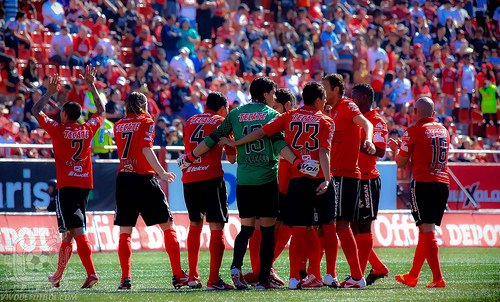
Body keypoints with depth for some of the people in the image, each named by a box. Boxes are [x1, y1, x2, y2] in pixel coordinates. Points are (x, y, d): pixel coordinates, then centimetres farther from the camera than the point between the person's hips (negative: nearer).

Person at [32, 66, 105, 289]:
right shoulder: (88, 130, 6)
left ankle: (91, 273, -25)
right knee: (68, 232, 12)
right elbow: (101, 110, 25)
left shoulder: (58, 130, -5)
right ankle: (58, 275, 18)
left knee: (77, 232, -12)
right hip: (85, 185, 5)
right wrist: (91, 85, 28)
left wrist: (49, 92, 18)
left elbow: (36, 111, 9)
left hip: (67, 186, -5)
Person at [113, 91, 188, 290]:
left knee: (125, 231, 7)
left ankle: (125, 278, -5)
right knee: (168, 226, 5)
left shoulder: (118, 126, 12)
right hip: (144, 179, -4)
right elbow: (146, 149, -15)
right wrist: (161, 172, -17)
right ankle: (178, 275, 2)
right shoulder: (146, 123, -2)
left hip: (123, 180, 4)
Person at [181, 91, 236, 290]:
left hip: (189, 178, 5)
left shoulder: (190, 122, 17)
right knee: (216, 228, -4)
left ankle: (193, 277, 18)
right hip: (211, 177, -5)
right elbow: (232, 158, 2)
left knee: (195, 225, 19)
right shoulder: (221, 122, 3)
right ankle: (213, 280, -12)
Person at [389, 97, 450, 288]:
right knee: (426, 231, 14)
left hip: (423, 183, -6)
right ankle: (412, 276, 23)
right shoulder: (443, 131, 14)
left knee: (427, 231, -8)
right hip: (443, 183, 6)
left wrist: (396, 149, 22)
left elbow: (401, 163, 0)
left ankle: (438, 278, -16)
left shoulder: (413, 132, -5)